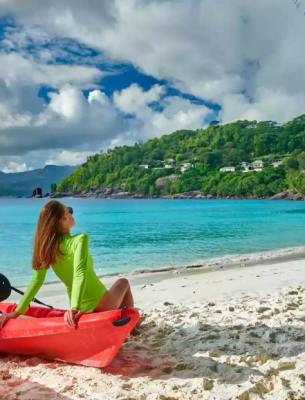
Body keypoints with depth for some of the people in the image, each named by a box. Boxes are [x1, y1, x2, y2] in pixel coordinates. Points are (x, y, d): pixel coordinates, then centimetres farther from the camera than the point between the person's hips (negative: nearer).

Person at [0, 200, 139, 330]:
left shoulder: (46, 246, -3)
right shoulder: (80, 239, -20)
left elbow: (36, 281, -8)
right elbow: (80, 274, -32)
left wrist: (17, 311, -6)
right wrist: (75, 308, -39)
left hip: (83, 309, 6)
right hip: (101, 305, -6)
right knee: (123, 282, 29)